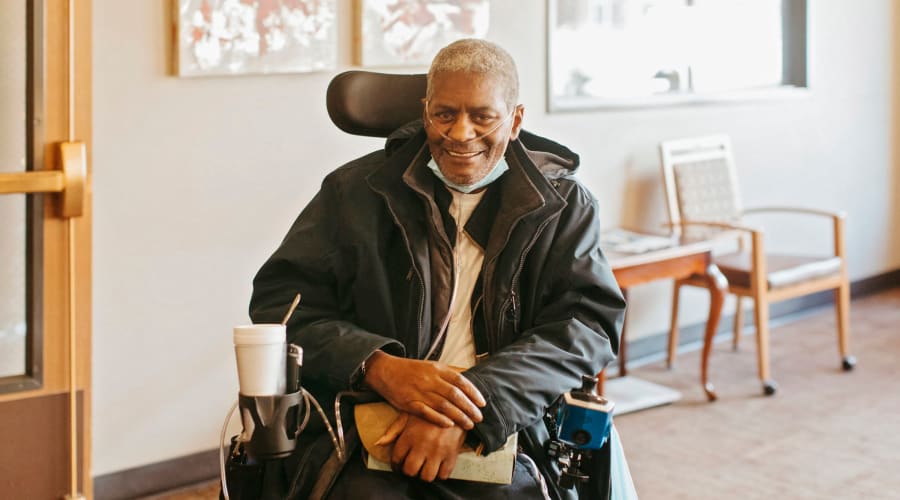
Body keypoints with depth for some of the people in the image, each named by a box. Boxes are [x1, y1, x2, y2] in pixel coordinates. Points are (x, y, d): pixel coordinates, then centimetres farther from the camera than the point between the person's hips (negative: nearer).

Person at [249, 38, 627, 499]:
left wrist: (469, 411, -18)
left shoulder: (562, 206, 10)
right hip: (369, 442, 0)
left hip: (503, 441, 1)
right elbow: (279, 300, 4)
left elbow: (588, 322, -3)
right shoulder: (357, 190, 10)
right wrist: (378, 367, -15)